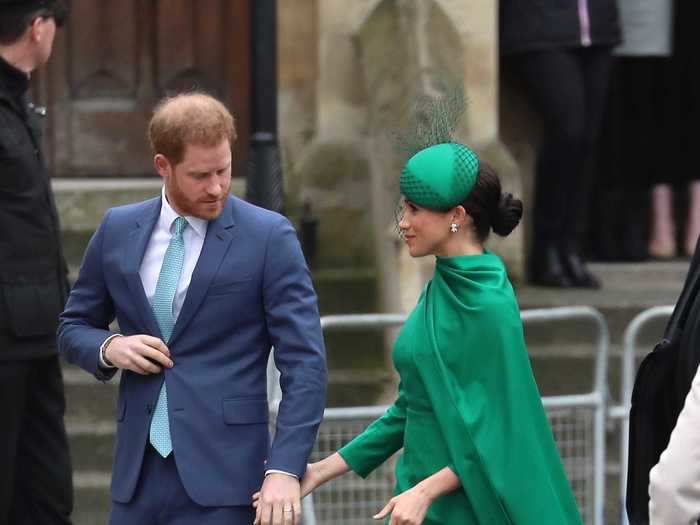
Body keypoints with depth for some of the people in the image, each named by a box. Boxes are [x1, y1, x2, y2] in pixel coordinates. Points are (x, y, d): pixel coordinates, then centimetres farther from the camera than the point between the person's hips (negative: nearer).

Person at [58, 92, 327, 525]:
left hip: (223, 473, -4)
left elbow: (304, 363, -7)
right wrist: (109, 347, -4)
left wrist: (285, 469, -16)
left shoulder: (269, 237, -4)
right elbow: (74, 327, 19)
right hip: (139, 472, 4)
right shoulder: (118, 230, 8)